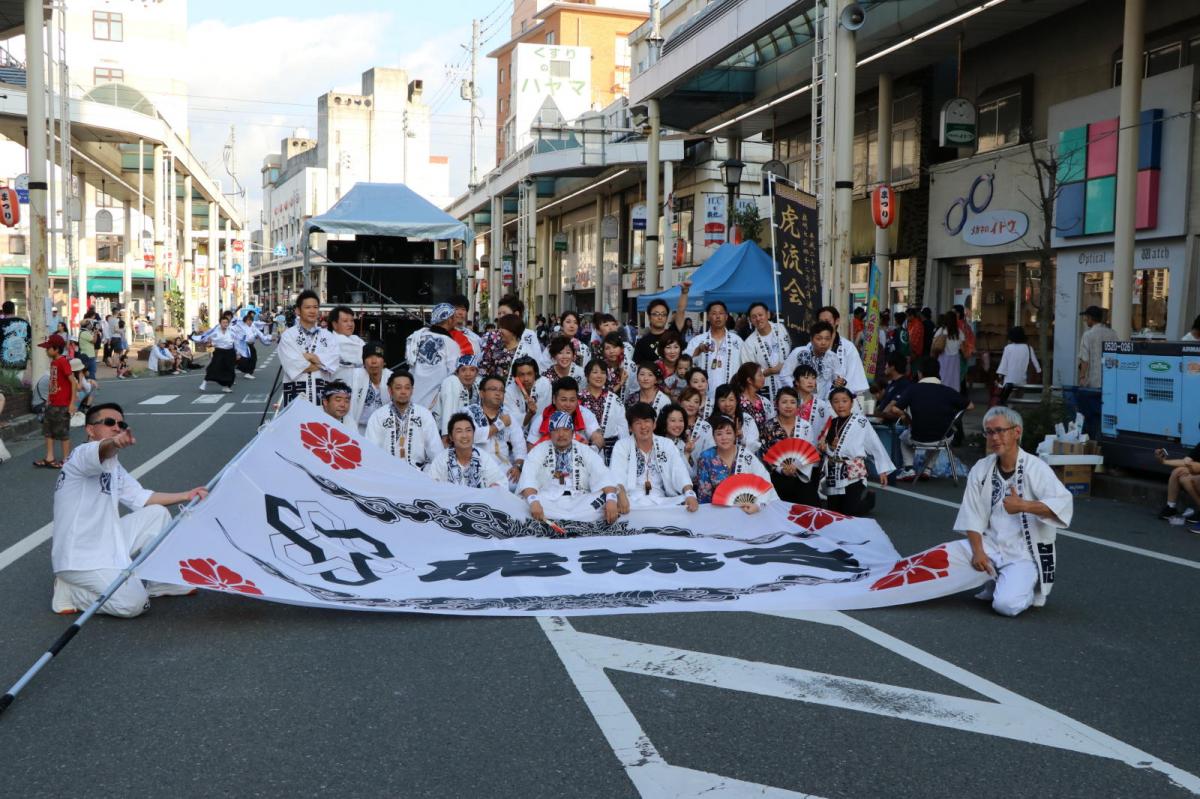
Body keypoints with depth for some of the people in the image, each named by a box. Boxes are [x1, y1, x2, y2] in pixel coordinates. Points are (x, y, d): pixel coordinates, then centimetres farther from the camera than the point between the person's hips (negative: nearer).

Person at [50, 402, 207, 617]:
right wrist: (115, 443, -64)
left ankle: (160, 583, 17)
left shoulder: (114, 467, 16)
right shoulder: (82, 455, -15)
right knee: (134, 603, -22)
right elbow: (100, 452, -40)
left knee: (157, 513, 6)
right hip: (79, 558, -9)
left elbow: (140, 497, 20)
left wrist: (186, 495, 14)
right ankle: (69, 593, -1)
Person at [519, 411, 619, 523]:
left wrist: (611, 499, -22)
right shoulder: (539, 451, 10)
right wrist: (534, 501, -28)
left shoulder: (585, 451, 14)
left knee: (605, 497, -26)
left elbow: (602, 476, 0)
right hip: (548, 501, -1)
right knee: (526, 500, -32)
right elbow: (528, 477, -6)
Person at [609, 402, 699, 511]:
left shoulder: (667, 444, 13)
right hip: (631, 502, -3)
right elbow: (617, 474, -11)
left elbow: (680, 472, -1)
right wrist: (621, 496, -33)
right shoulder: (621, 446, 6)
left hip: (661, 502, 3)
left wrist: (690, 494, -22)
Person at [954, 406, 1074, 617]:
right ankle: (995, 580, 9)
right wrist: (978, 551, -15)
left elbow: (1064, 504, -24)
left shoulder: (1035, 468, -12)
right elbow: (972, 517, -1)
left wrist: (1023, 506, -34)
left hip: (1024, 554, -5)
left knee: (1007, 605, -25)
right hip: (990, 546, 5)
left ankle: (1028, 586, 13)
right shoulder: (981, 469, 1)